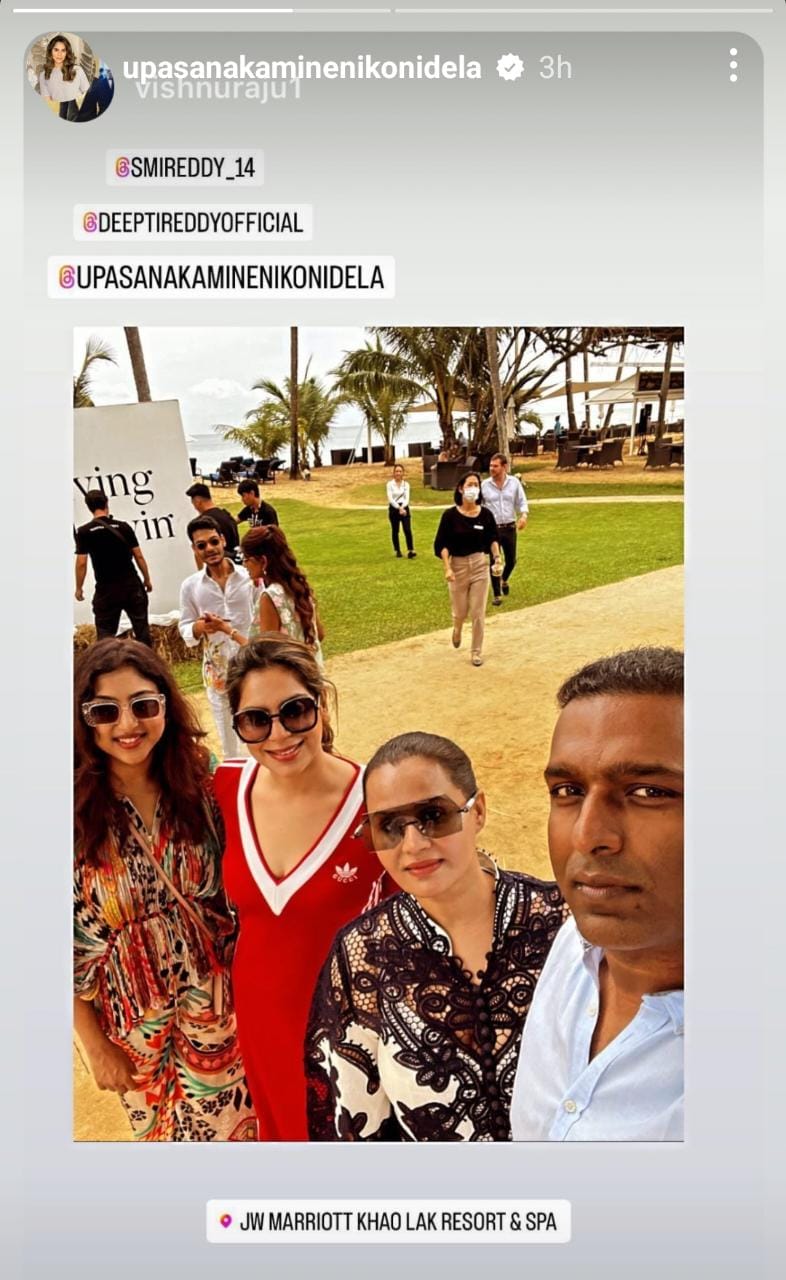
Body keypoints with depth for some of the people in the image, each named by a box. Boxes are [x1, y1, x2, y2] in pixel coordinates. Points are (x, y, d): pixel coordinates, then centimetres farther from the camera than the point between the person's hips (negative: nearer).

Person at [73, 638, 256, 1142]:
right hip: (135, 1020, -1)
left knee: (235, 1123, 18)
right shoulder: (78, 811, -19)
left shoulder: (202, 778, -12)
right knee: (163, 1128, 23)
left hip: (222, 1001, 2)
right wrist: (95, 1044, -6)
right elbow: (69, 943, -12)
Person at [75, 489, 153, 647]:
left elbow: (81, 563, -6)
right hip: (131, 585, 2)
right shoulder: (124, 526, 1)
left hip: (106, 589, -1)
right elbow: (138, 556, 3)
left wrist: (79, 588, 6)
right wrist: (147, 579, 14)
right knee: (142, 628, 9)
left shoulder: (84, 531, -5)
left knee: (105, 633, 7)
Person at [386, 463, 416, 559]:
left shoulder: (406, 484, 4)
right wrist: (398, 508, -21)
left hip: (404, 508, 1)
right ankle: (398, 551, 20)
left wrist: (402, 507, -20)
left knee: (407, 530, -11)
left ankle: (410, 551, -12)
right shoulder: (390, 484, -2)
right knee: (395, 531, 8)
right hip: (393, 509, -1)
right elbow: (390, 499, -10)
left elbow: (407, 498, -2)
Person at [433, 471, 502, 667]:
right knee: (460, 611, 10)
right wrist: (447, 568, -18)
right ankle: (457, 630, 46)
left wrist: (497, 557, -4)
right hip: (458, 565, -1)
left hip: (480, 565, 1)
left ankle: (477, 652, 17)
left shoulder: (485, 514, -4)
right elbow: (441, 544, -8)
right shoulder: (450, 514, -11)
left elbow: (492, 538, 10)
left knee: (478, 612, 3)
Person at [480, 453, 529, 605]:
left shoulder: (514, 482, -2)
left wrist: (524, 515, -18)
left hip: (510, 528, 2)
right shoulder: (484, 485, -4)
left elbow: (522, 502, 1)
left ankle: (504, 580, 44)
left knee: (511, 560, 12)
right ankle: (497, 595, 10)